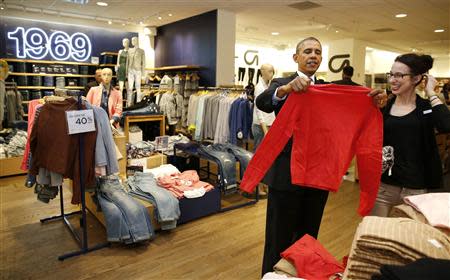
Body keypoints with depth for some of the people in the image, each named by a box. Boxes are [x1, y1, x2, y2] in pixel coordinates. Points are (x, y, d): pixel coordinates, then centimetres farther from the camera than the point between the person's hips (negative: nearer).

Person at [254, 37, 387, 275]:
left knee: (308, 237, 20)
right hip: (286, 174, -4)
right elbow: (261, 103, -22)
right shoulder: (281, 84, -2)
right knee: (280, 239, 7)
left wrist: (374, 103, -19)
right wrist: (288, 88, -41)